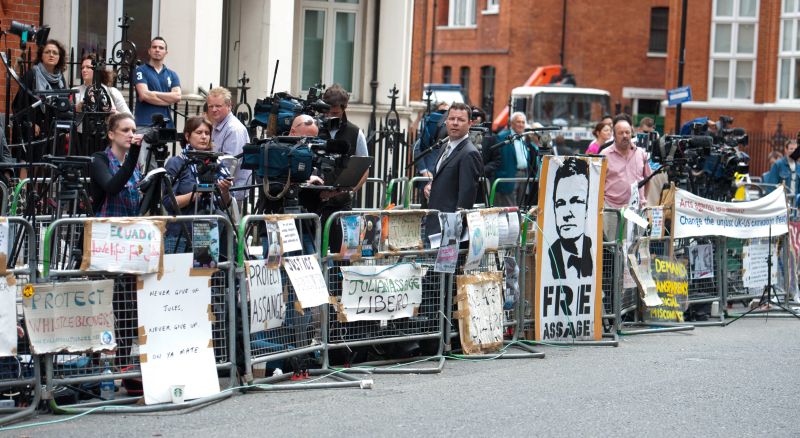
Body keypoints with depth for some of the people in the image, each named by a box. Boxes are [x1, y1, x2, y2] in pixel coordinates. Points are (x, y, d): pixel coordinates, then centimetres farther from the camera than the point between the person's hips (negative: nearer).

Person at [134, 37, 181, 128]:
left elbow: (177, 97, 2)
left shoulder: (172, 75, 18)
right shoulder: (141, 71, 6)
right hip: (144, 123, -4)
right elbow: (144, 95, -8)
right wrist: (169, 100, -2)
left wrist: (153, 94, -4)